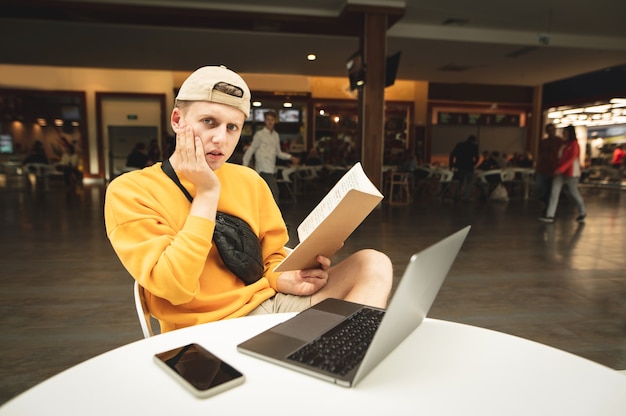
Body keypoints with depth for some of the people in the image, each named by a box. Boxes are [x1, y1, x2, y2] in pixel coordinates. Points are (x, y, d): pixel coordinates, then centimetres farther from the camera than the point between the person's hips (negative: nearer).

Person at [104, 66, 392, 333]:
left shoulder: (249, 181, 6)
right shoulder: (129, 192, -8)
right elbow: (174, 287, -19)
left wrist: (285, 279, -9)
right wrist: (206, 193, -17)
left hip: (271, 303, 6)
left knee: (372, 263, -8)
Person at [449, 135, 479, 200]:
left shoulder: (459, 144, 10)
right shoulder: (474, 146, 0)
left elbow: (452, 155, 2)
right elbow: (476, 157, -7)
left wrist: (451, 165, 6)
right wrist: (473, 164, 11)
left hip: (460, 166, 4)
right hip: (469, 167, -4)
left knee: (460, 181, 22)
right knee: (469, 182, 8)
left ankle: (456, 195, 15)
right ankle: (466, 197, -2)